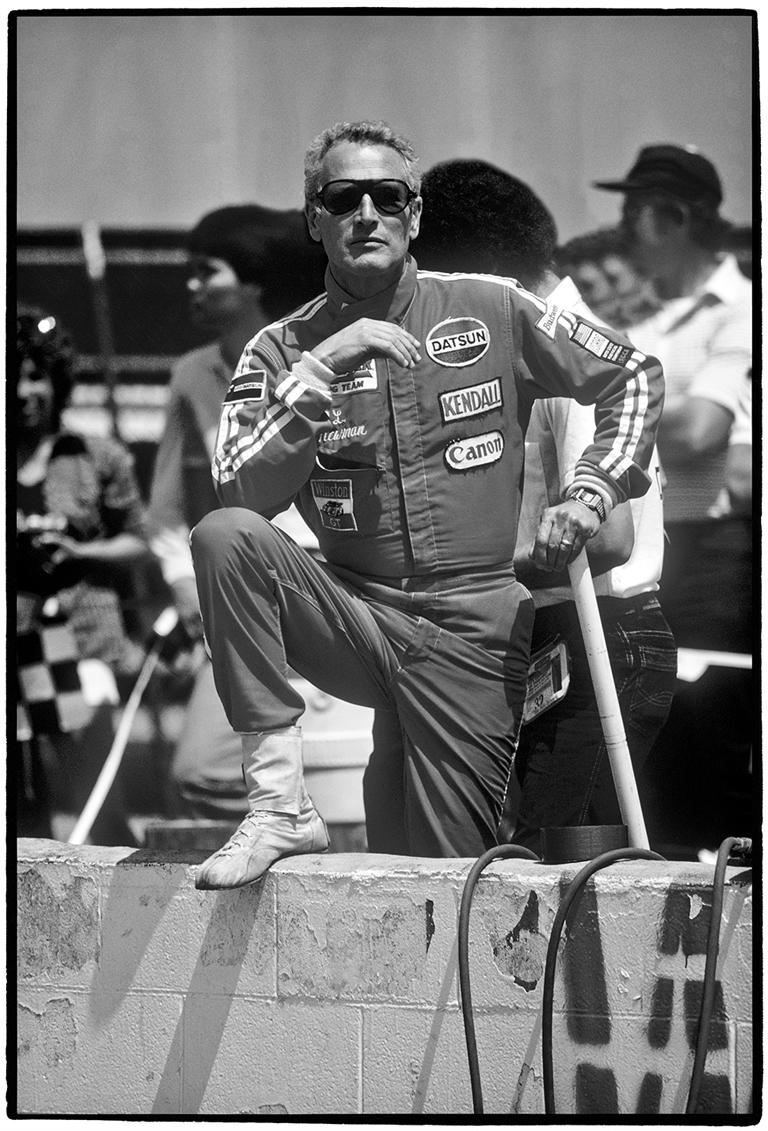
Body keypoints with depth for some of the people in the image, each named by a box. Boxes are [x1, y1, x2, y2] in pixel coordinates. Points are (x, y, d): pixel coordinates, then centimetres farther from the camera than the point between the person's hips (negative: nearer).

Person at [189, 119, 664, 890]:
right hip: (356, 617, 1)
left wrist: (593, 492, -3)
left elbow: (636, 377, 11)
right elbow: (239, 496, -13)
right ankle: (280, 801, -23)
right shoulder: (282, 351, 2)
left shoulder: (490, 313, 3)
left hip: (474, 630, -1)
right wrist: (321, 373, -22)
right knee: (224, 538, -29)